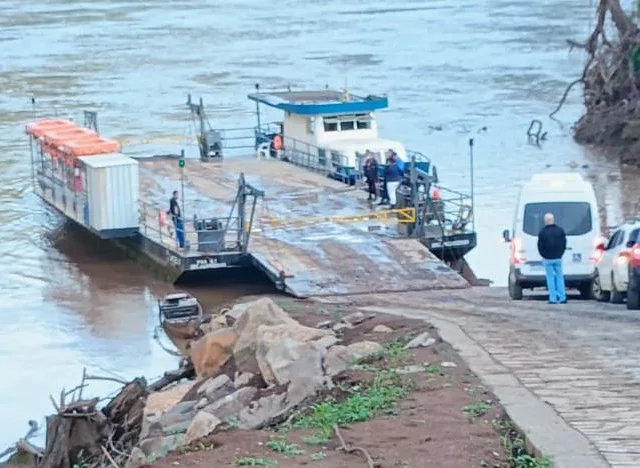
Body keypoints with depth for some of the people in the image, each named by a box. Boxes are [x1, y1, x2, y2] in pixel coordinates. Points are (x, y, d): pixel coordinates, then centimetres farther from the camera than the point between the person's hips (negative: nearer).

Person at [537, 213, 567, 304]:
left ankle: (553, 298, -1)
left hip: (547, 259, -3)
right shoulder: (560, 230, 0)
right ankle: (562, 298, 7)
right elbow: (564, 244, 6)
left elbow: (540, 246, -4)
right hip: (558, 258, 3)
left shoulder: (542, 232, -11)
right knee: (559, 277, 10)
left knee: (550, 278, 2)